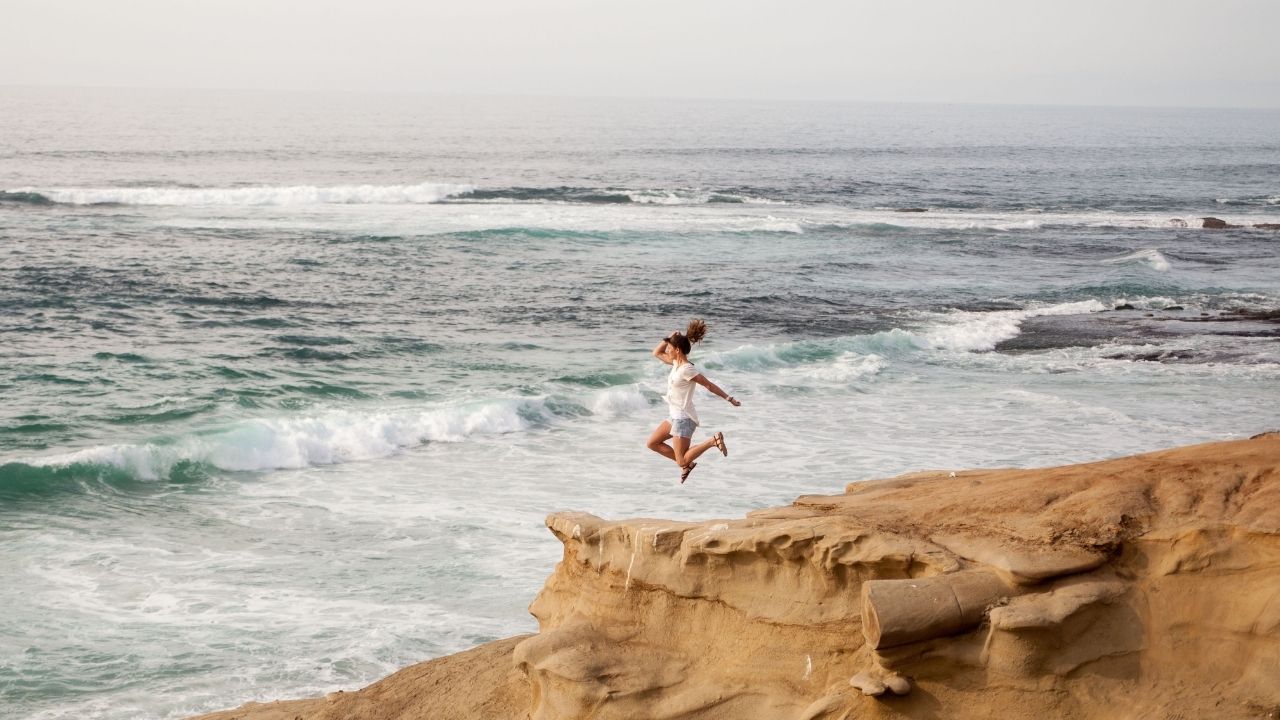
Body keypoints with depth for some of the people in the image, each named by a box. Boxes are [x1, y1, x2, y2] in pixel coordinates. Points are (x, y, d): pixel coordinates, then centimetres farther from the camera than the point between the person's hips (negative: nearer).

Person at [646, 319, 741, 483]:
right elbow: (657, 353, 18)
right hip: (674, 415, 9)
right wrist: (668, 339, 2)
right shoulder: (676, 363, 5)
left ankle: (713, 441, -6)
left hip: (683, 419, -9)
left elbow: (709, 385, -16)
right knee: (652, 443, 15)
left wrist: (728, 398, -13)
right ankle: (687, 464, 17)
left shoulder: (687, 370, -21)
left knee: (682, 462, -8)